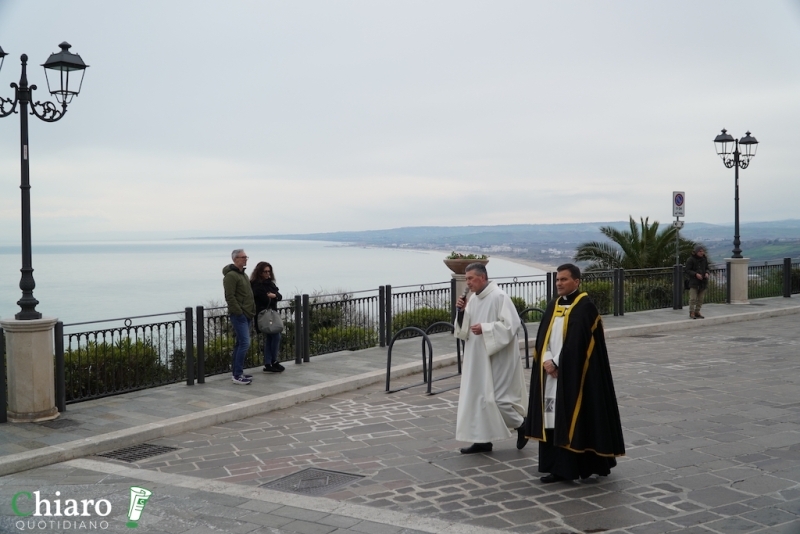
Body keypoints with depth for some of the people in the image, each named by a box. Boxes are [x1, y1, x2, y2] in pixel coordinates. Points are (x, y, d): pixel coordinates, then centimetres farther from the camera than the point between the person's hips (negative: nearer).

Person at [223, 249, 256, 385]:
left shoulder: (243, 274, 18)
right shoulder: (231, 275, -13)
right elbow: (230, 297, -19)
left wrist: (251, 311, 17)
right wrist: (239, 312, -19)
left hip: (246, 315, 10)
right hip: (238, 315, -10)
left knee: (240, 344, 12)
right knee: (244, 343, -13)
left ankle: (238, 373, 18)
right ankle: (237, 376, -11)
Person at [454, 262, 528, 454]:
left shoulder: (499, 297, -15)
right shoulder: (473, 299, 10)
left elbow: (511, 324, -20)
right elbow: (465, 329, 14)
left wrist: (484, 328, -22)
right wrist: (462, 312, -4)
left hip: (496, 357, -8)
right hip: (478, 358, 8)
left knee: (496, 397, -5)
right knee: (478, 396, 7)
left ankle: (523, 425, 17)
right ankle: (483, 439, 13)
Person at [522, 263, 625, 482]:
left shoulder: (585, 306, -9)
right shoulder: (553, 306, 13)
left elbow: (577, 341, -16)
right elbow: (542, 337, 7)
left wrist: (558, 363, -14)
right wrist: (547, 360, -9)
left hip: (574, 373, -7)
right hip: (551, 371, 7)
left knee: (574, 419, -5)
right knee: (552, 419, 6)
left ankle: (581, 466, 3)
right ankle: (558, 467, 13)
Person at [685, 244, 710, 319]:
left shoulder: (704, 259, 8)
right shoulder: (691, 259, -10)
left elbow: (706, 268, 19)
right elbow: (687, 270, -9)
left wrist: (706, 273, -3)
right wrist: (696, 274, -20)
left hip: (703, 281, 6)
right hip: (694, 282, -5)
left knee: (700, 298, 9)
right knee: (693, 298, -8)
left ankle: (697, 312, 18)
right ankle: (691, 312, 1)